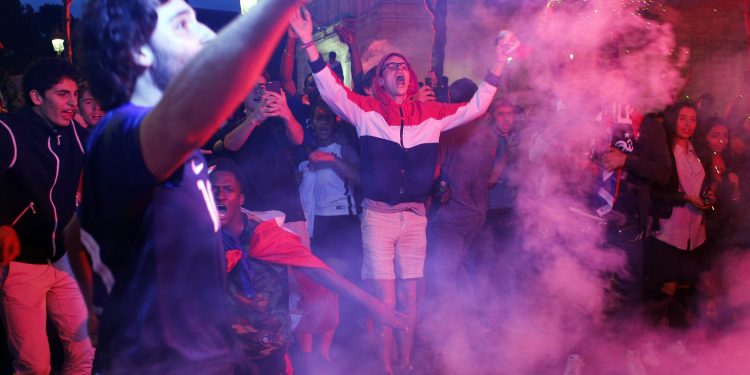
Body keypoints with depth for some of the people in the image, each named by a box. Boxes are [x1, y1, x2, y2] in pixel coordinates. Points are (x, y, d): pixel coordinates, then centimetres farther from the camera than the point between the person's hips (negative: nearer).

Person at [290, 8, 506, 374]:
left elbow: (475, 107, 8)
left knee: (410, 297, 11)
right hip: (378, 216, -3)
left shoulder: (431, 114, 6)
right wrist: (309, 45, -24)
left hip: (415, 217, 3)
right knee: (385, 299, 2)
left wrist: (498, 66, -2)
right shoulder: (366, 110, -1)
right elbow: (331, 90, -12)